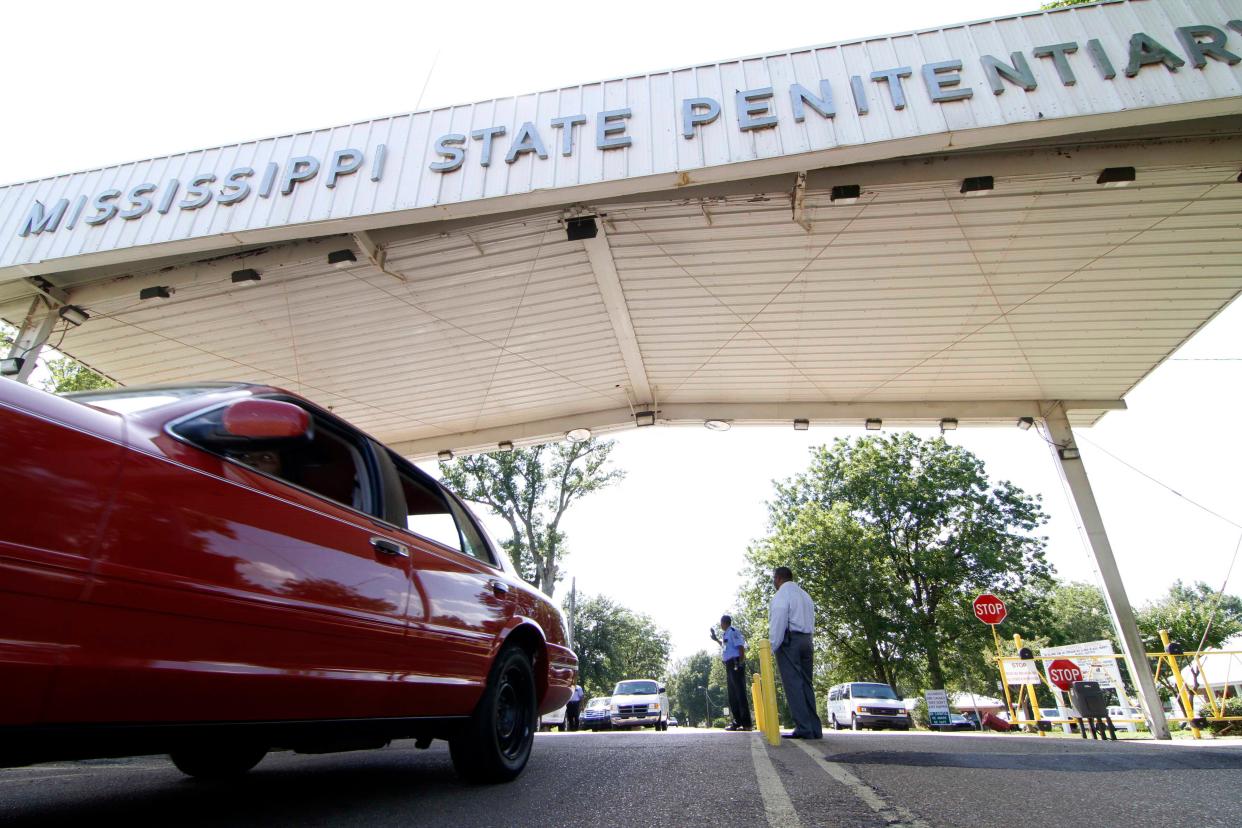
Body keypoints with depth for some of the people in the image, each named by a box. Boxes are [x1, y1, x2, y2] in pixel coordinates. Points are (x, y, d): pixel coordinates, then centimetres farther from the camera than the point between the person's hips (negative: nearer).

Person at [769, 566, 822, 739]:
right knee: (806, 683, 9)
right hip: (806, 640, 8)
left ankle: (803, 729, -11)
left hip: (789, 639, -8)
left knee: (793, 684, -7)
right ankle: (815, 728, 7)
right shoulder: (804, 594, 21)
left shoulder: (782, 594, -5)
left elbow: (779, 621, -14)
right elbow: (811, 620, 17)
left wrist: (772, 646, -14)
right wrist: (806, 640, 12)